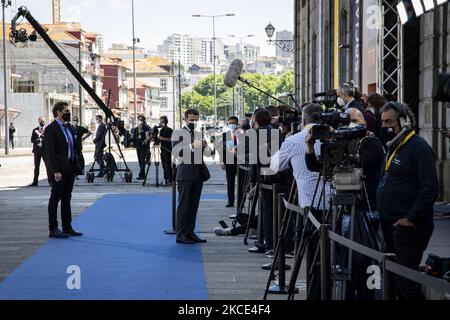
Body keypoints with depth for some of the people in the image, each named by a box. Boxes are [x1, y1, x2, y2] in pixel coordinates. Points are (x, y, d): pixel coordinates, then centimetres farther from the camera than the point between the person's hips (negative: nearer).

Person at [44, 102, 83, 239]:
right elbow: (50, 152, -16)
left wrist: (76, 165, 9)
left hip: (70, 168, 8)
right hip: (59, 170, -8)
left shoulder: (68, 127, 14)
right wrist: (56, 171, -20)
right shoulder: (51, 129, -11)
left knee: (66, 198, 13)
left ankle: (67, 227, 19)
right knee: (55, 198, -1)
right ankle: (53, 229, 4)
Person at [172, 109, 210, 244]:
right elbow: (176, 152, -14)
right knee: (184, 205, -6)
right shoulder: (178, 133, -1)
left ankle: (190, 232, 12)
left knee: (194, 205, 7)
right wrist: (192, 146, -24)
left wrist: (204, 146, 4)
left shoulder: (199, 134, 20)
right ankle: (180, 234, -3)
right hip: (186, 173, -6)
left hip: (198, 172, 6)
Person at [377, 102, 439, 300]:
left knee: (405, 282, -11)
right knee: (394, 279, 13)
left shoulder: (419, 148, -12)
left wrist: (411, 219, -19)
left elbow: (430, 188, -19)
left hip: (409, 227, -9)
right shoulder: (393, 147, 17)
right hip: (391, 225, 10)